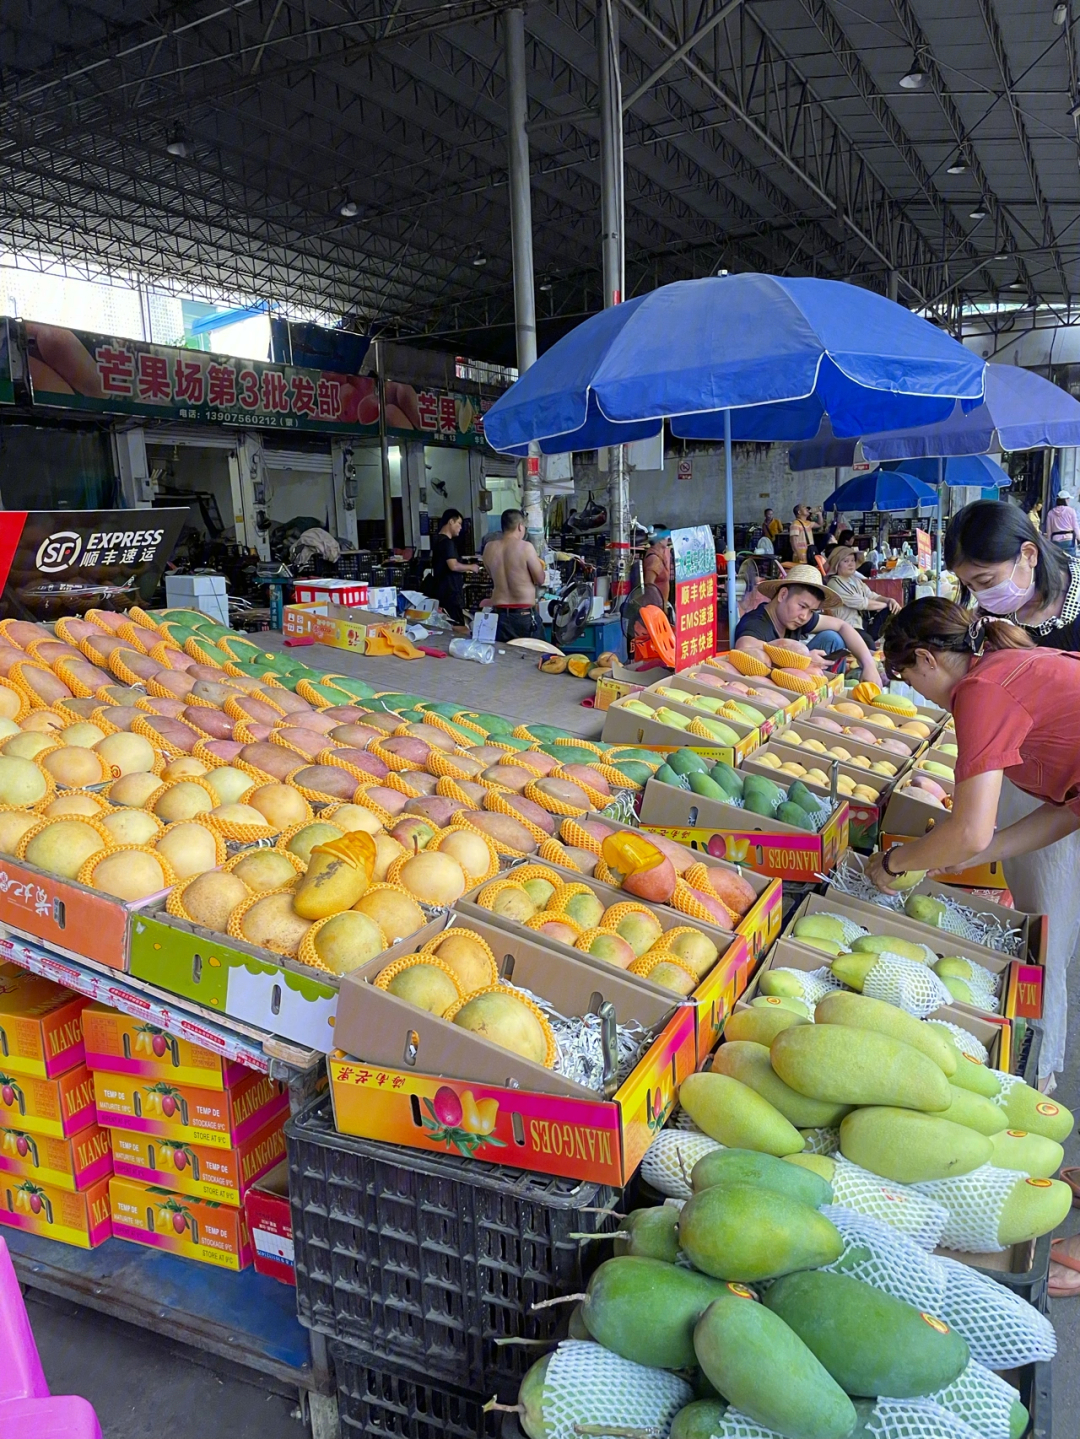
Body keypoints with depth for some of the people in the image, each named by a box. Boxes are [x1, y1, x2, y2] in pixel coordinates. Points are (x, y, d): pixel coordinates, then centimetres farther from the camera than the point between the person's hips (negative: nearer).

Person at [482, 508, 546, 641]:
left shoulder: (489, 548, 2)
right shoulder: (525, 547, -11)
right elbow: (540, 579, -6)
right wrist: (537, 564, 14)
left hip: (499, 613, 4)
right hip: (524, 614, -4)